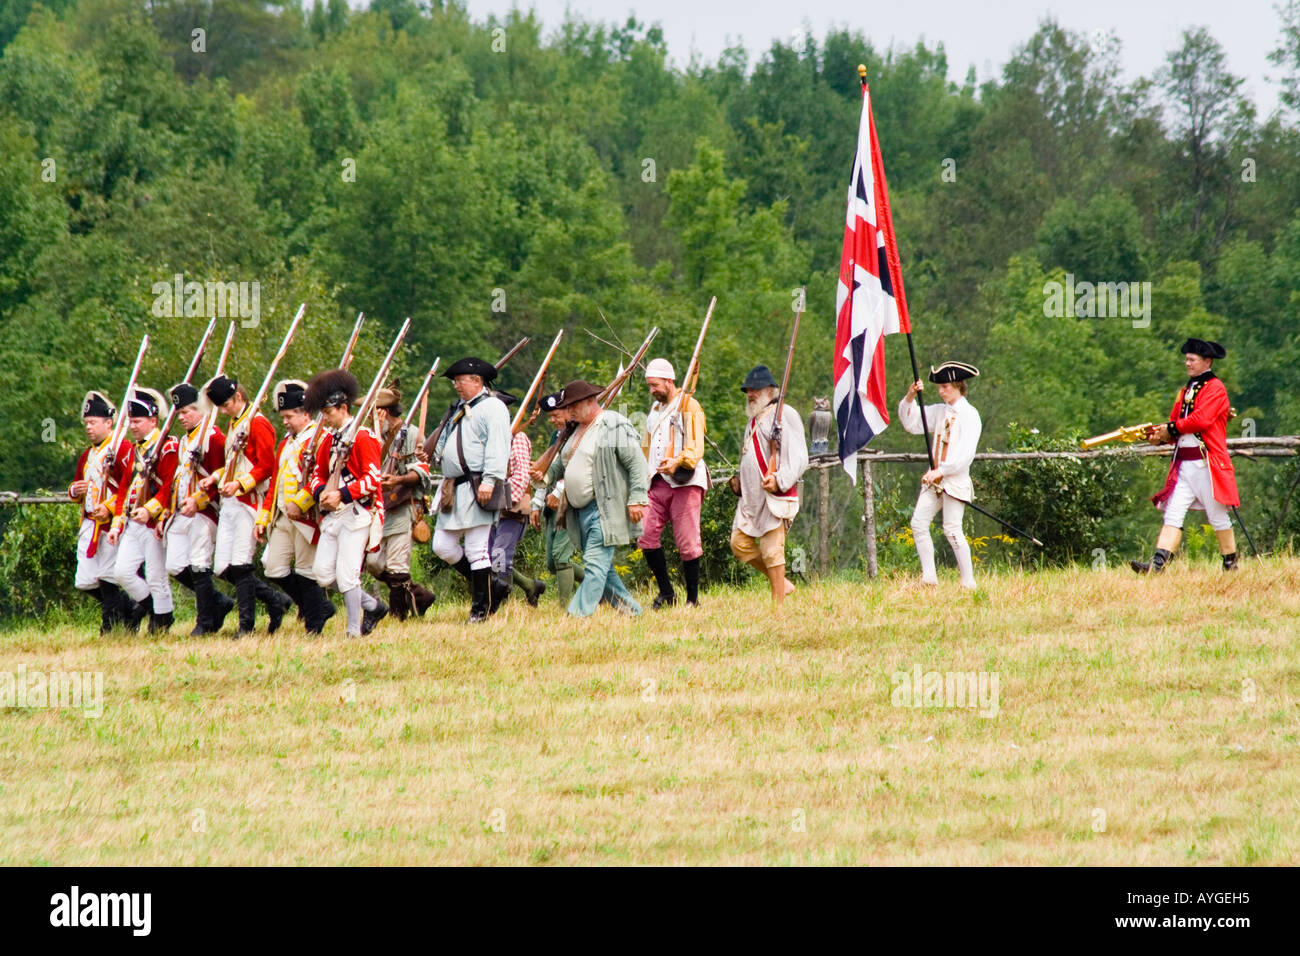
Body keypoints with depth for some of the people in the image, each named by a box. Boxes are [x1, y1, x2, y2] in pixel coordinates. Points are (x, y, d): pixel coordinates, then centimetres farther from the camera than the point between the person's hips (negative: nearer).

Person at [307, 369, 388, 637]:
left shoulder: (363, 437, -9)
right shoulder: (328, 439, 14)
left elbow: (373, 479, -15)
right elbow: (318, 473, 20)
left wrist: (342, 494, -21)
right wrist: (321, 493, -3)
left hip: (356, 512, -8)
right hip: (333, 514, 8)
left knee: (346, 573, -10)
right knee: (323, 574, 3)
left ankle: (354, 631, -3)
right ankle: (372, 605, 19)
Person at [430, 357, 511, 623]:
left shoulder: (492, 407, -6)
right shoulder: (459, 409, 22)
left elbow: (498, 447, -17)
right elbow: (443, 447, 28)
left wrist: (489, 480, -26)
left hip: (476, 490, -9)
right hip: (453, 489, 9)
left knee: (477, 551, -7)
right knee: (442, 546, 7)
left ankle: (481, 609, -1)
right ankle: (480, 582, 23)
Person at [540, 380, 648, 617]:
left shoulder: (614, 426, -8)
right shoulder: (576, 430, 18)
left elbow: (637, 463, -12)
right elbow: (561, 464, 24)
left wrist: (636, 499, -19)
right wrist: (545, 475, 3)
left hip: (604, 510, -9)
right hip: (580, 511, 9)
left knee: (596, 564, -13)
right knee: (602, 568, 11)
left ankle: (578, 615, -19)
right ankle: (631, 610, 19)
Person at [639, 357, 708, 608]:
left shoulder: (688, 406, -1)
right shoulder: (654, 410, 22)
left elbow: (696, 448, -12)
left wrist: (677, 462, -30)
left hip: (684, 481, -7)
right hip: (658, 483, 7)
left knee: (687, 542, -5)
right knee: (646, 536, -5)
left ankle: (693, 598, 3)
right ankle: (666, 592, 6)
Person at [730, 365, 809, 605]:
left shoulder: (784, 415, -7)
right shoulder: (754, 419, 21)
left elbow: (797, 457, -16)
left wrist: (780, 480, -29)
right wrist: (740, 479, 17)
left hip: (775, 496, -9)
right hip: (751, 495, 9)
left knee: (772, 550, -9)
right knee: (740, 543, 4)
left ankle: (778, 603, -3)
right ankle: (782, 584, 17)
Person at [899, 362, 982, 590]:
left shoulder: (969, 415, -8)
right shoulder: (940, 412, 12)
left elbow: (965, 454, -16)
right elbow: (911, 423, 15)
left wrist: (941, 471, -22)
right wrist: (910, 398, -1)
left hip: (956, 480, -7)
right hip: (935, 479, 7)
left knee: (952, 530, -8)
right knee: (918, 523, -1)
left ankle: (968, 582, 1)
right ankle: (929, 577, 4)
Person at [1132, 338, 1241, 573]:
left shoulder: (1215, 388, -5)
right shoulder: (1186, 391, 19)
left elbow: (1201, 419, -17)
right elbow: (1175, 425, 17)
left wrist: (1171, 429, -11)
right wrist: (1159, 435, -3)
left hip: (1207, 463, -7)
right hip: (1183, 464, 7)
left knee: (1218, 516, 2)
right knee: (1172, 513, -4)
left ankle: (1231, 565, 14)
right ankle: (1157, 564, -14)